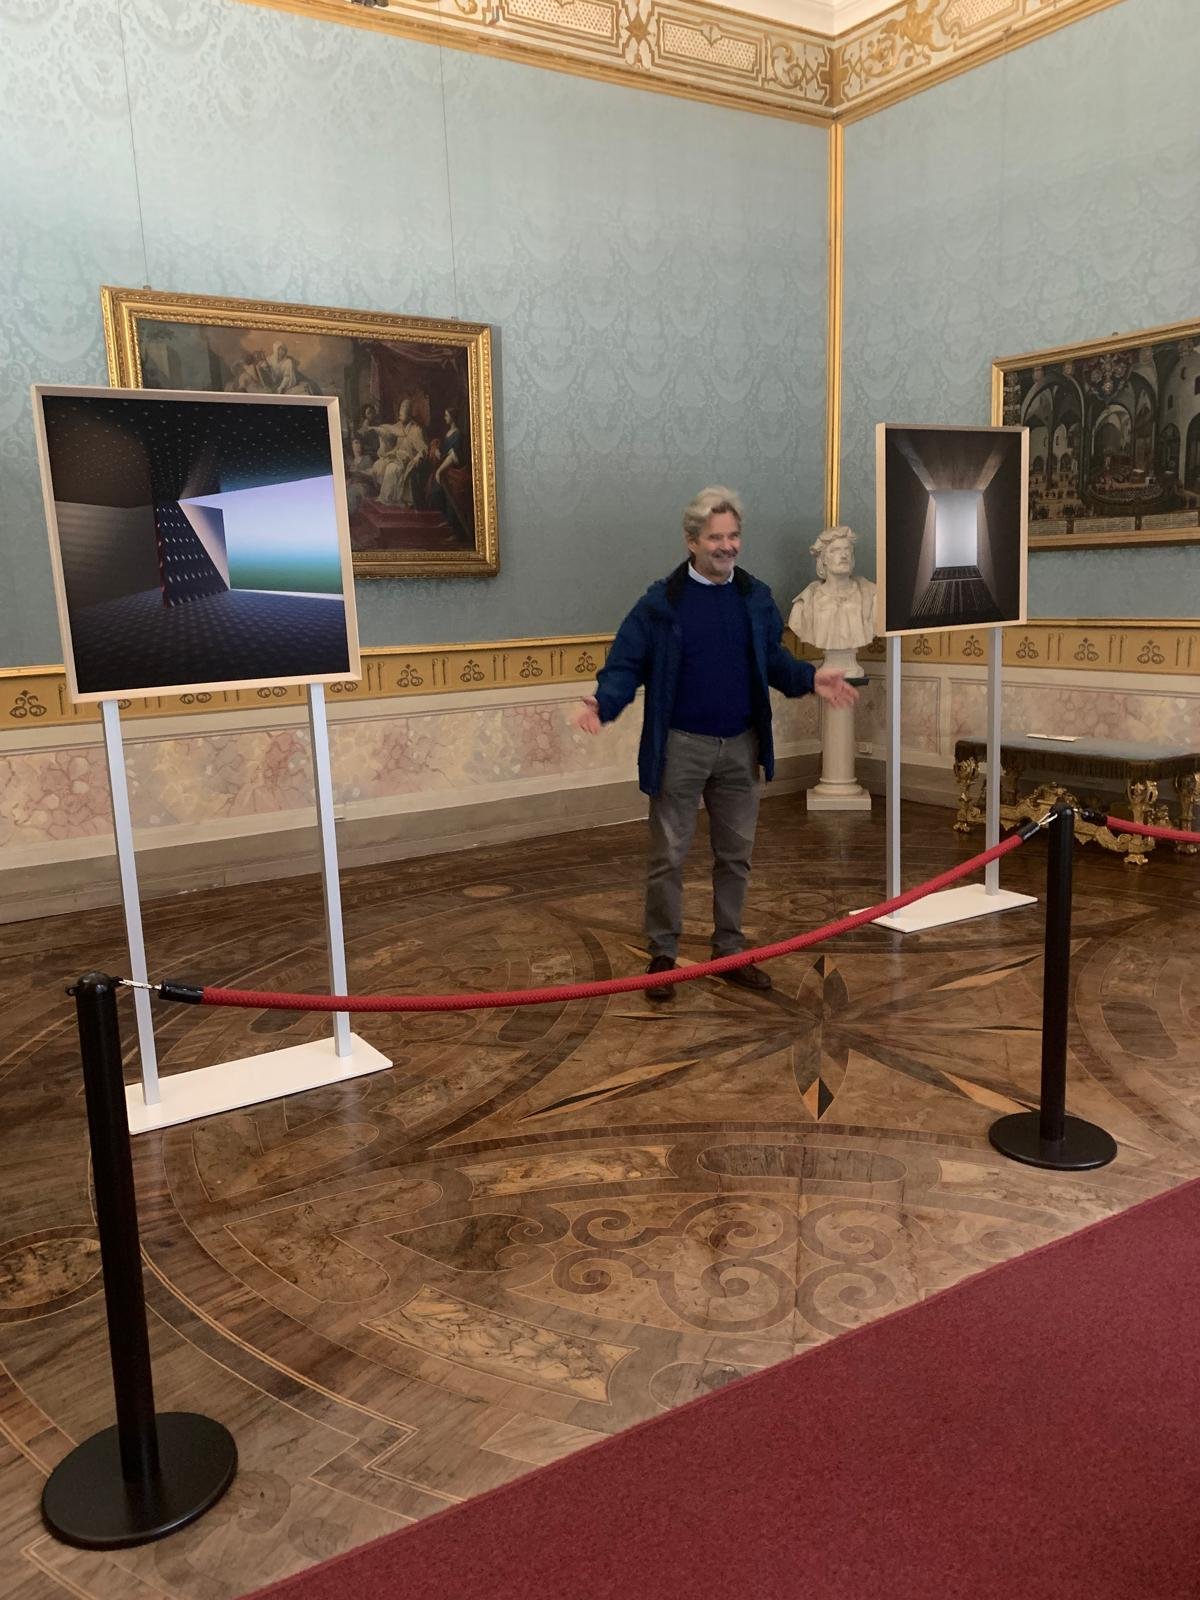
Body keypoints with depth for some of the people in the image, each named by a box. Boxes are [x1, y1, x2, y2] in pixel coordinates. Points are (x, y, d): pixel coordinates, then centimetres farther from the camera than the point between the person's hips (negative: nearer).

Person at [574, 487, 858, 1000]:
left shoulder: (756, 598, 5)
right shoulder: (661, 602, -7)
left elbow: (772, 659, 15)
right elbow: (626, 665, -6)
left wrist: (809, 678, -2)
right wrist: (604, 703, -24)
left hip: (741, 747, 4)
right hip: (681, 747, -4)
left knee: (735, 855, 12)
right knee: (668, 857, 3)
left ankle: (729, 952, 25)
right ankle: (662, 956, 16)